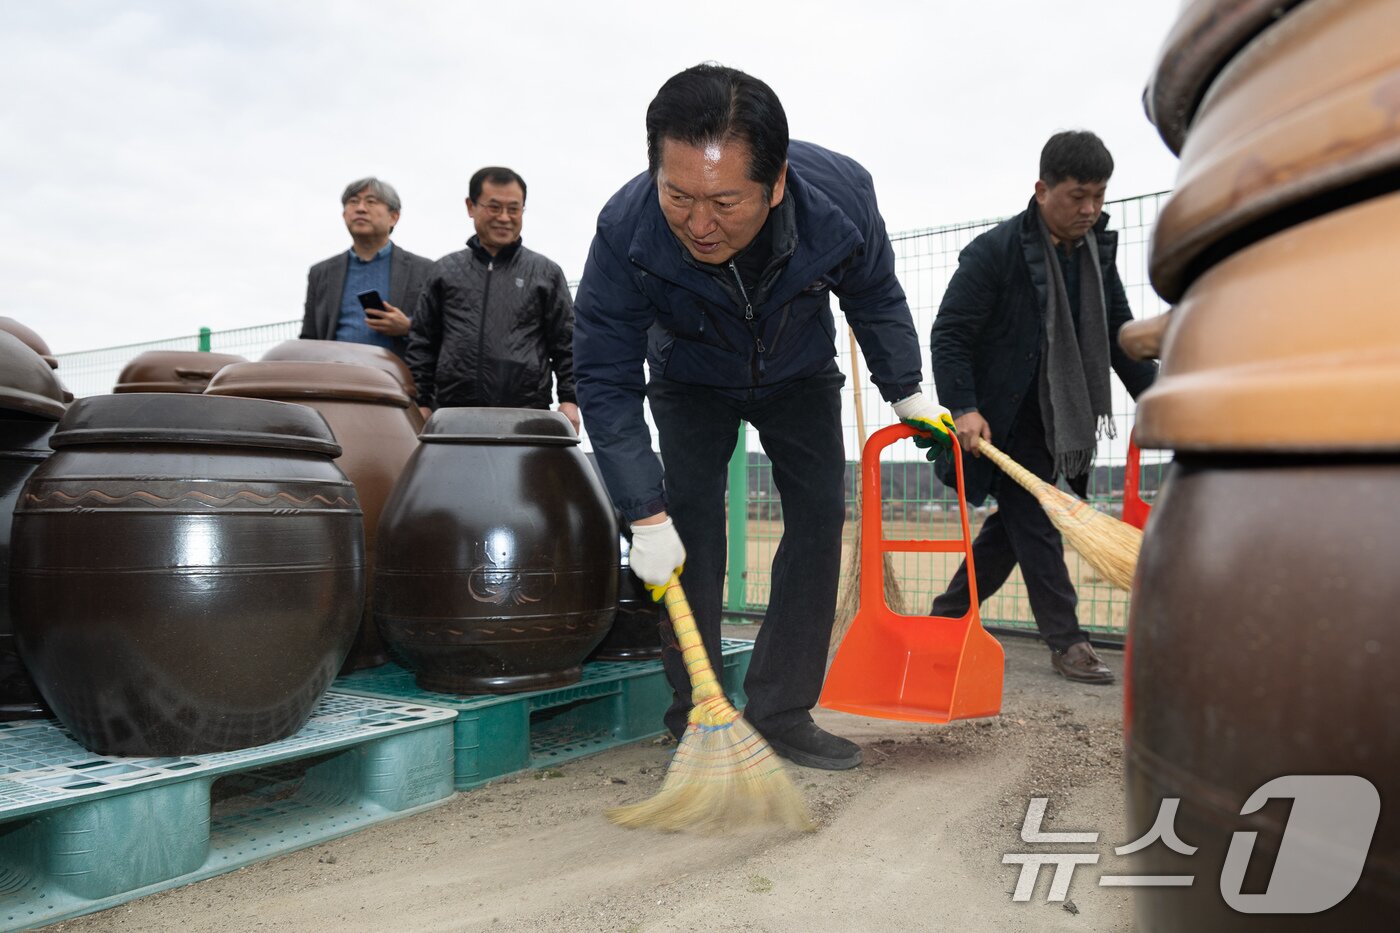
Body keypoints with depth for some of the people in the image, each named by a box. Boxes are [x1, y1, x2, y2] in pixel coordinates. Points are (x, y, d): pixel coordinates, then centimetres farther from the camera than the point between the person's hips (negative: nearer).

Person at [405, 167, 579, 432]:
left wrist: (569, 400, -2)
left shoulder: (546, 272, 12)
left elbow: (567, 343, 9)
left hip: (526, 413, -1)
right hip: (452, 412, 2)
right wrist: (421, 404, 9)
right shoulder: (445, 270, 15)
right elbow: (421, 343, 16)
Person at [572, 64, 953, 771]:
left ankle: (782, 712, 4)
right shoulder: (626, 229, -37)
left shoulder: (841, 195, -33)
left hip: (800, 376, 2)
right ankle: (695, 718, 1)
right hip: (690, 383, -1)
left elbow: (875, 298, -8)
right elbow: (605, 380, -27)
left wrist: (906, 390, -1)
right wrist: (646, 513, -30)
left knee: (820, 519, -5)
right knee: (688, 526, -12)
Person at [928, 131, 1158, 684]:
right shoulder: (994, 251, -14)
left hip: (1050, 425, 7)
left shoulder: (1097, 252, 8)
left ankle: (946, 615, 24)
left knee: (1013, 525, 11)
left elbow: (1119, 334, 15)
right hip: (999, 424, -7)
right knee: (1033, 522, -5)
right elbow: (949, 334, -15)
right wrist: (963, 408, -25)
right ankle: (1065, 640, 3)